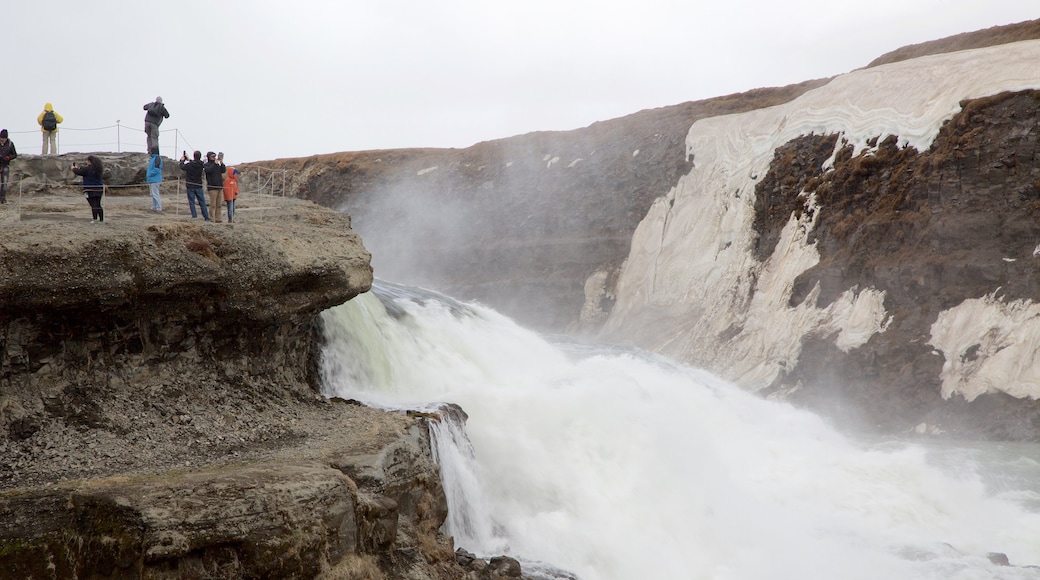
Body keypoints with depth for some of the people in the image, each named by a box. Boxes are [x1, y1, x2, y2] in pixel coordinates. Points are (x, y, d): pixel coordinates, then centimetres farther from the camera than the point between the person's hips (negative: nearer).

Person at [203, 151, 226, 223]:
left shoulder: (218, 165, 17)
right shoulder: (207, 165, 0)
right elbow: (209, 170, -20)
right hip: (212, 188, -6)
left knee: (218, 205, 5)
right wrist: (215, 163, -18)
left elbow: (224, 171, 6)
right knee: (213, 205, -8)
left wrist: (221, 163, -7)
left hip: (219, 187, 6)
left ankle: (218, 219, 7)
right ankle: (212, 219, -7)